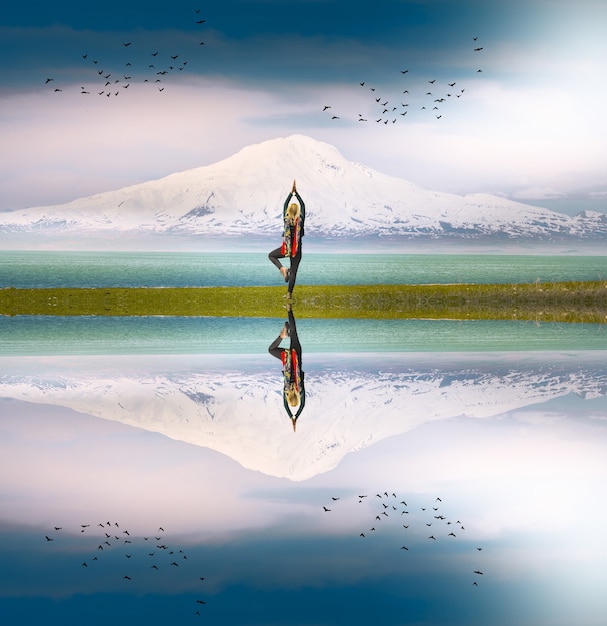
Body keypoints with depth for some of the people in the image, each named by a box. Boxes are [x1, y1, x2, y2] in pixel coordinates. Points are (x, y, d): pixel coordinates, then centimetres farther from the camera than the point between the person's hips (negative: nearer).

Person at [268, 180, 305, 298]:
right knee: (293, 272, 6)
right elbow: (303, 205, 1)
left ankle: (282, 269, -2)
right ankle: (289, 293, 3)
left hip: (286, 248, -1)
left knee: (271, 255, 24)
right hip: (297, 250, 1)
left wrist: (291, 193, 7)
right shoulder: (300, 220, -8)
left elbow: (285, 204, 3)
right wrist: (296, 192, 5)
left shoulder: (286, 219, -8)